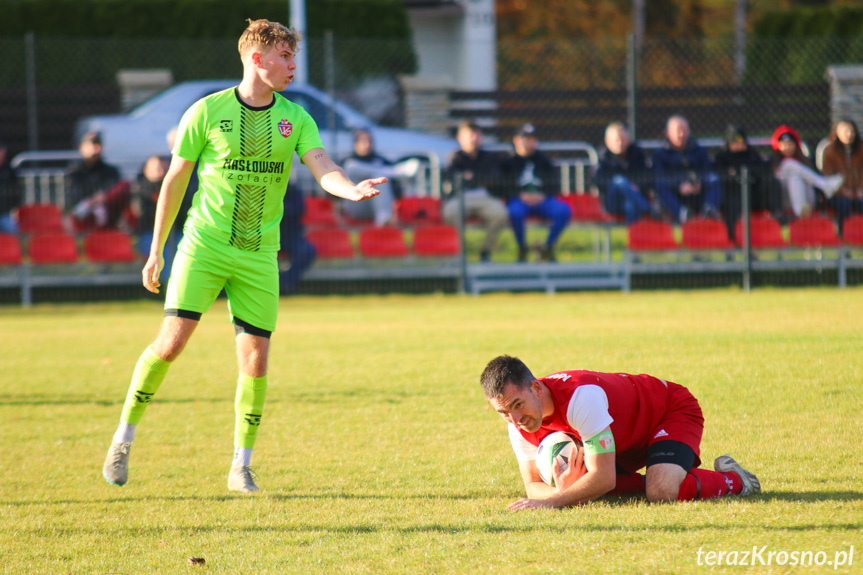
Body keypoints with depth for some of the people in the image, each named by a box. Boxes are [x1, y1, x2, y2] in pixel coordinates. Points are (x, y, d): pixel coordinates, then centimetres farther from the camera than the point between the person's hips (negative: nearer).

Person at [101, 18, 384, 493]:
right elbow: (175, 181, 4)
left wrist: (352, 189, -33)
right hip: (204, 243, -3)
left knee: (255, 360, -2)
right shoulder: (207, 111, -3)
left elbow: (323, 168, -9)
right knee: (172, 341, -12)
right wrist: (156, 252, 6)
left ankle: (241, 467, 10)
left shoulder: (295, 119, 5)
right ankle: (123, 440, 5)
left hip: (259, 254, 3)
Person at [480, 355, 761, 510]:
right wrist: (563, 491, -36)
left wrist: (552, 502, -45)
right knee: (581, 487, -6)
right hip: (628, 440, 8)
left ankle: (733, 480, -2)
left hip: (672, 410, -8)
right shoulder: (520, 422, -18)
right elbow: (533, 485, -13)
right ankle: (654, 478, 15)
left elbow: (603, 478, -41)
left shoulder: (580, 395, -42)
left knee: (662, 492, -31)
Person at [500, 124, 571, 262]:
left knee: (565, 210, -27)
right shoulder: (509, 162, 9)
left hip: (542, 199, 3)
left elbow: (554, 185, 10)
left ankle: (548, 248, -8)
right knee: (515, 212, -40)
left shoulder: (543, 160, 17)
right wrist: (521, 196, -17)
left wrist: (542, 196, -10)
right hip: (518, 200, -3)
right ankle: (522, 249, -13)